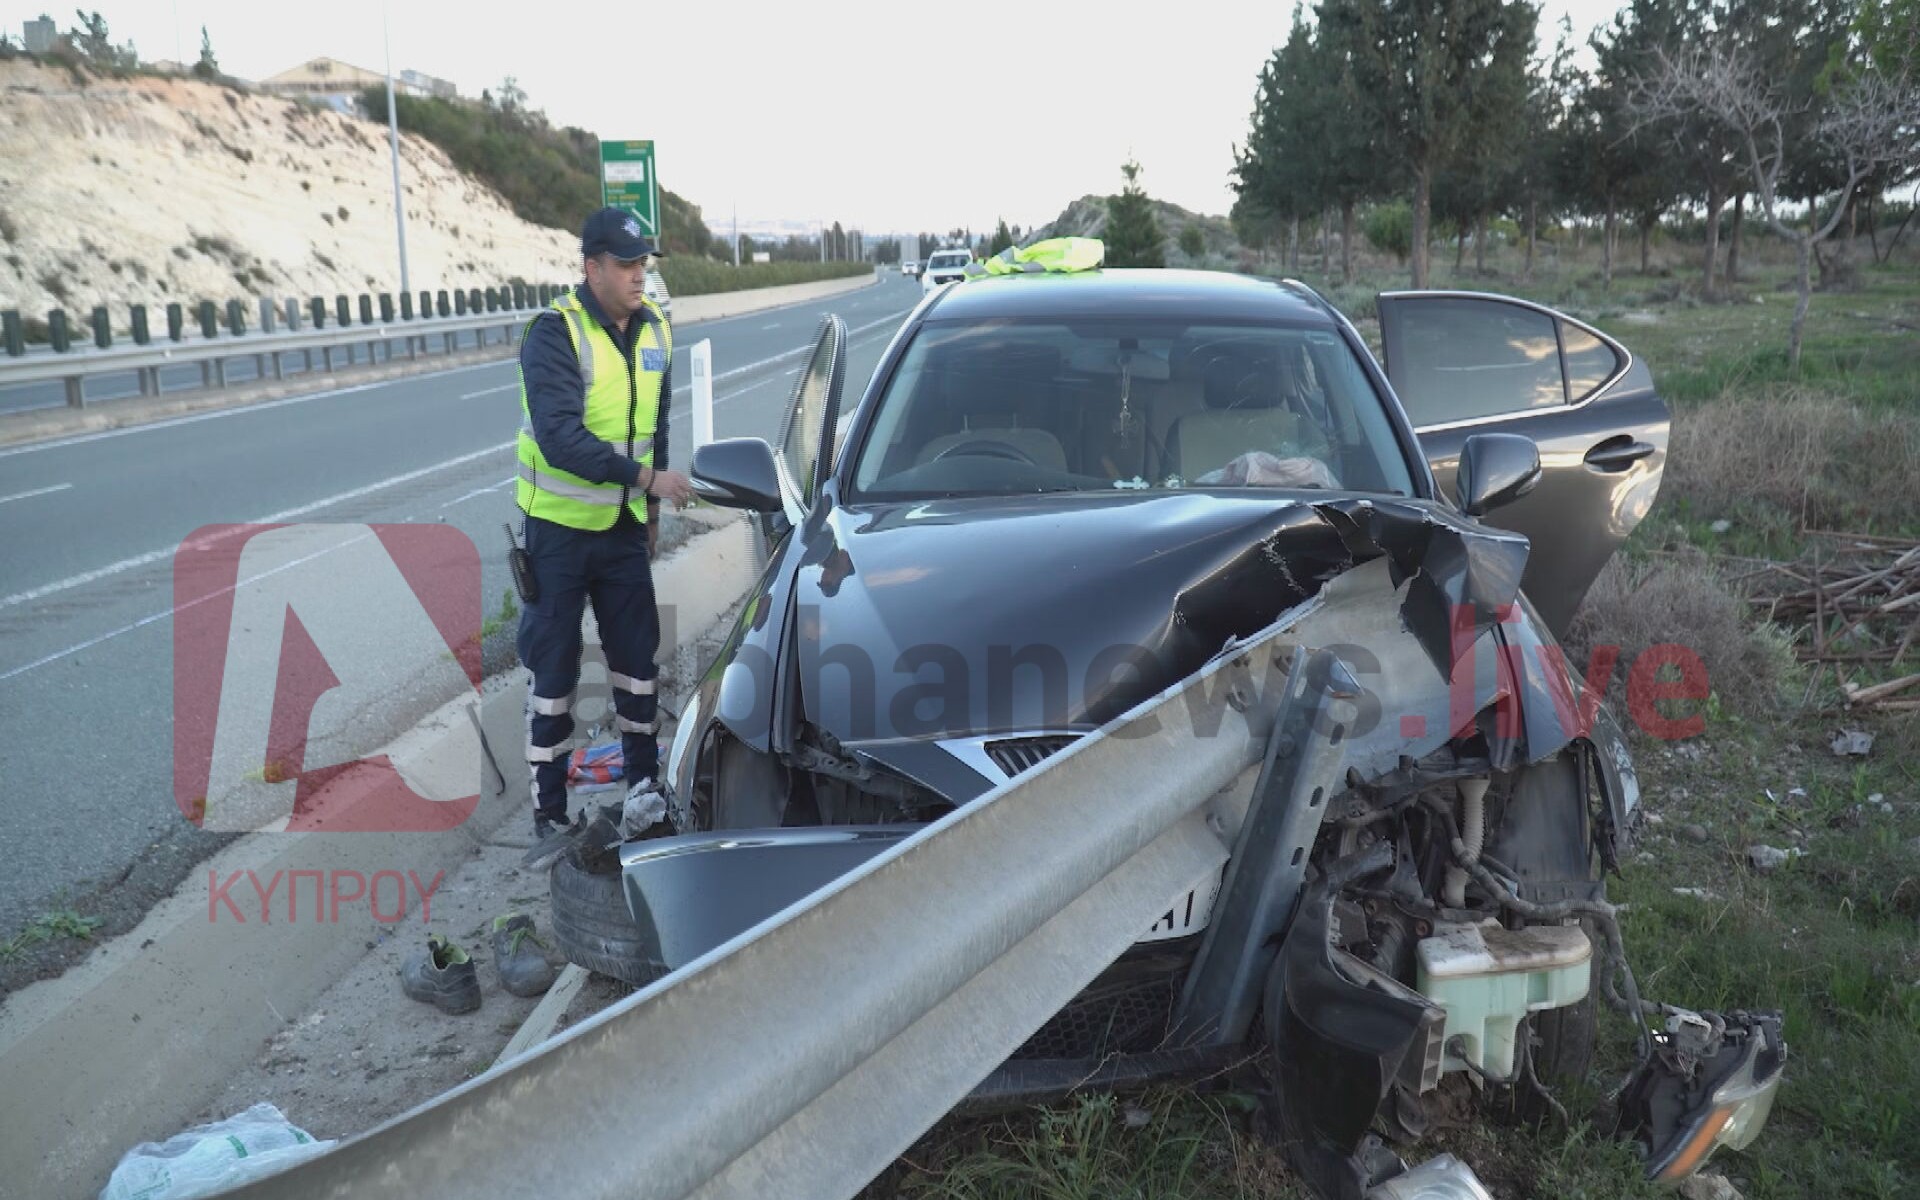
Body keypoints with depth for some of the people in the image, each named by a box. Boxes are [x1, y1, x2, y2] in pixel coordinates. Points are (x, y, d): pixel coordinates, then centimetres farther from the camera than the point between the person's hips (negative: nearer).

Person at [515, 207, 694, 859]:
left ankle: (643, 780, 28)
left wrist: (651, 511, 16)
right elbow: (560, 438, -27)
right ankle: (550, 812, 14)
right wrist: (646, 478, -32)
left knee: (636, 655, 12)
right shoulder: (554, 333, -17)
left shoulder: (654, 331, 3)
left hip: (625, 525, 5)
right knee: (553, 667, 4)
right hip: (559, 529, -5)